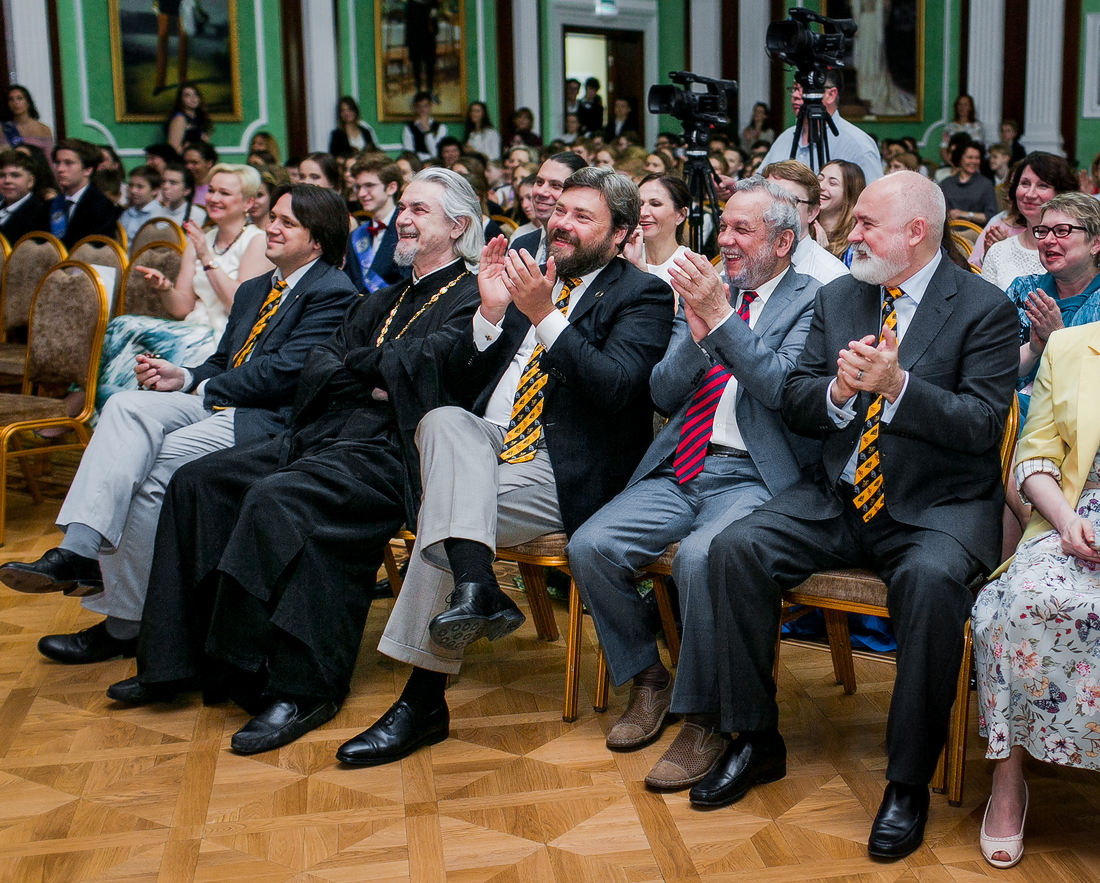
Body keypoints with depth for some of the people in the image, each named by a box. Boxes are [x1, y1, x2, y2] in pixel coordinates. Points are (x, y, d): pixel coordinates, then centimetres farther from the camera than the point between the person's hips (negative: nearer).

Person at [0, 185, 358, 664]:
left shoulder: (333, 293, -3)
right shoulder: (253, 290, 26)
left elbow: (284, 371, -14)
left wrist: (199, 388, -5)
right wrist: (184, 378, 1)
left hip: (273, 422, -8)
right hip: (218, 406, 8)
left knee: (155, 468, -26)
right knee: (127, 405, -19)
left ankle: (124, 624, -16)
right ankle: (79, 550, -33)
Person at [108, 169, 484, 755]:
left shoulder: (471, 297, 1)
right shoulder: (380, 302, 26)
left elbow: (430, 361, -18)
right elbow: (316, 369, 15)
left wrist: (358, 363, -1)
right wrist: (375, 379, -5)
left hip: (386, 453, -9)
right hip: (319, 437, 9)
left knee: (276, 500, -33)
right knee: (198, 481, -6)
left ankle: (295, 687, -25)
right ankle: (182, 660, -1)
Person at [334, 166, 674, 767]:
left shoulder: (641, 295, 3)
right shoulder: (529, 278, 20)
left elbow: (617, 385, -16)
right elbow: (460, 382, 15)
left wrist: (545, 317, -20)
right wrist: (491, 313, -1)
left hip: (562, 474, -5)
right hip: (485, 451, 6)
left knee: (443, 508, -25)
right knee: (444, 421, -27)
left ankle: (423, 699, -18)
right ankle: (475, 589, -40)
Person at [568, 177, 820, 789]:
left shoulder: (810, 299, 2)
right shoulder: (705, 290, 18)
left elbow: (780, 385, -15)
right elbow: (664, 393, 10)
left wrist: (721, 318, -18)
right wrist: (697, 336, -8)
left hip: (752, 477, -6)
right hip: (680, 471, 6)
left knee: (700, 559, -34)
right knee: (590, 547, -15)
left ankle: (703, 721, -14)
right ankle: (647, 678, 9)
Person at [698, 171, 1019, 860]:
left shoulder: (985, 308, -3)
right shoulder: (838, 298, 11)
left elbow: (983, 424, -12)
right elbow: (794, 405, 9)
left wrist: (897, 384, -25)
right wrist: (838, 391, -13)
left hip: (937, 506, -5)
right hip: (838, 496, 5)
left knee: (932, 580, -36)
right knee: (737, 548, -18)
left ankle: (909, 782, -18)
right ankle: (756, 740, -3)